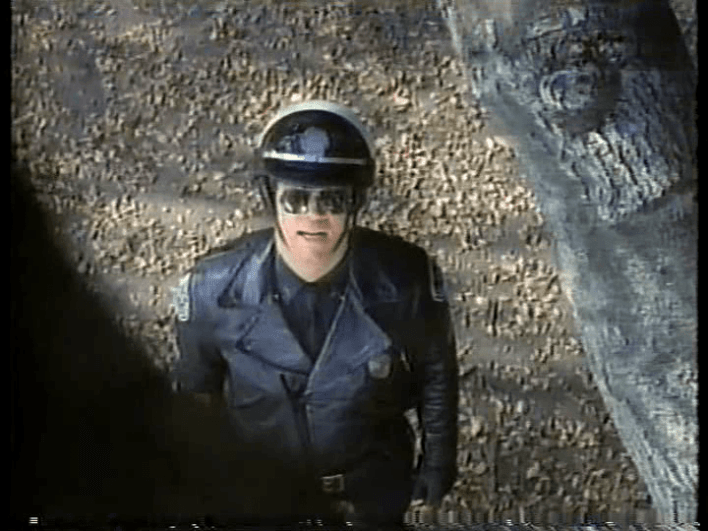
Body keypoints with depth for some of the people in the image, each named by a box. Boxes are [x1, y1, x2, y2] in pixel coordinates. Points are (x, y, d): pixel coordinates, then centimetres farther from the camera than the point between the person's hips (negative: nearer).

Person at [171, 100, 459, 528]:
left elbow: (436, 370, -9)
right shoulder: (216, 287, -29)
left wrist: (439, 458, 2)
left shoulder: (404, 280, -30)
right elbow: (197, 389, -9)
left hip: (374, 481, 0)